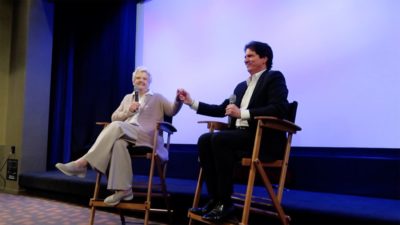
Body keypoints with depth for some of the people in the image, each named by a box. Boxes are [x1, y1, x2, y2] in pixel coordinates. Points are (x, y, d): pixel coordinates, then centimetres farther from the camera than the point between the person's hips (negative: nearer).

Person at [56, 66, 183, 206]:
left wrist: (178, 100, -18)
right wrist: (129, 111, 2)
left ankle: (83, 162, -37)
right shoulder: (128, 97, 29)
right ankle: (123, 189, -40)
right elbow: (114, 117, 21)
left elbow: (172, 111, 3)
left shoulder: (157, 98, 19)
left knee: (117, 126, -33)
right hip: (125, 134, 4)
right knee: (119, 143, -37)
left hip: (146, 137, -3)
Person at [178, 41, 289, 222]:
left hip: (264, 140, -7)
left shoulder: (274, 78, 1)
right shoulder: (241, 86, 24)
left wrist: (242, 113, -21)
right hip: (241, 135, 7)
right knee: (205, 140, -16)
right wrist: (191, 102, 16)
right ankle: (215, 199, -14)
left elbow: (279, 109, -15)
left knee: (218, 138, -28)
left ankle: (226, 203, -21)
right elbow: (221, 110, 22)